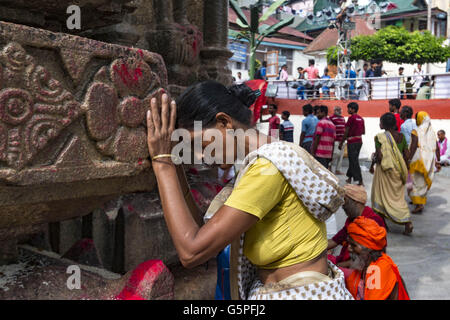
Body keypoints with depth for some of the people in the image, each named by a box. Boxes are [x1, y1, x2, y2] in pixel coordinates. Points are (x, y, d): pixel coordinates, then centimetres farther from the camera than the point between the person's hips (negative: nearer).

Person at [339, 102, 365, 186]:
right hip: (359, 141, 8)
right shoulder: (361, 118, 9)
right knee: (352, 160, 18)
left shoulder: (351, 118, -13)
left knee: (354, 161, -6)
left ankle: (360, 181, -10)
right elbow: (363, 132, 14)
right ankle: (349, 178, 27)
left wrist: (341, 143, -6)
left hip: (352, 142, -8)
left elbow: (346, 132, -13)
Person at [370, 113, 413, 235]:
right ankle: (407, 221, 1)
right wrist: (403, 170, 15)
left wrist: (372, 165, -1)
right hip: (399, 170, 5)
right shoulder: (401, 136, 2)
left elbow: (379, 156, -19)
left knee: (381, 196, 10)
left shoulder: (380, 137, -14)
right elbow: (406, 155, 3)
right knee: (398, 197, 14)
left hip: (385, 170, -5)